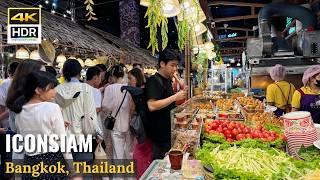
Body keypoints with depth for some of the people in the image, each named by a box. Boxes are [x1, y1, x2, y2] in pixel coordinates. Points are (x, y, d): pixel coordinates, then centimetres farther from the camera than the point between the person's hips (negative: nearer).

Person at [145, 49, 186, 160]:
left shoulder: (167, 80, 12)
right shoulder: (154, 81, -16)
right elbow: (152, 106, -29)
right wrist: (175, 97, -24)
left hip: (168, 131, 9)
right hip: (160, 133, -9)